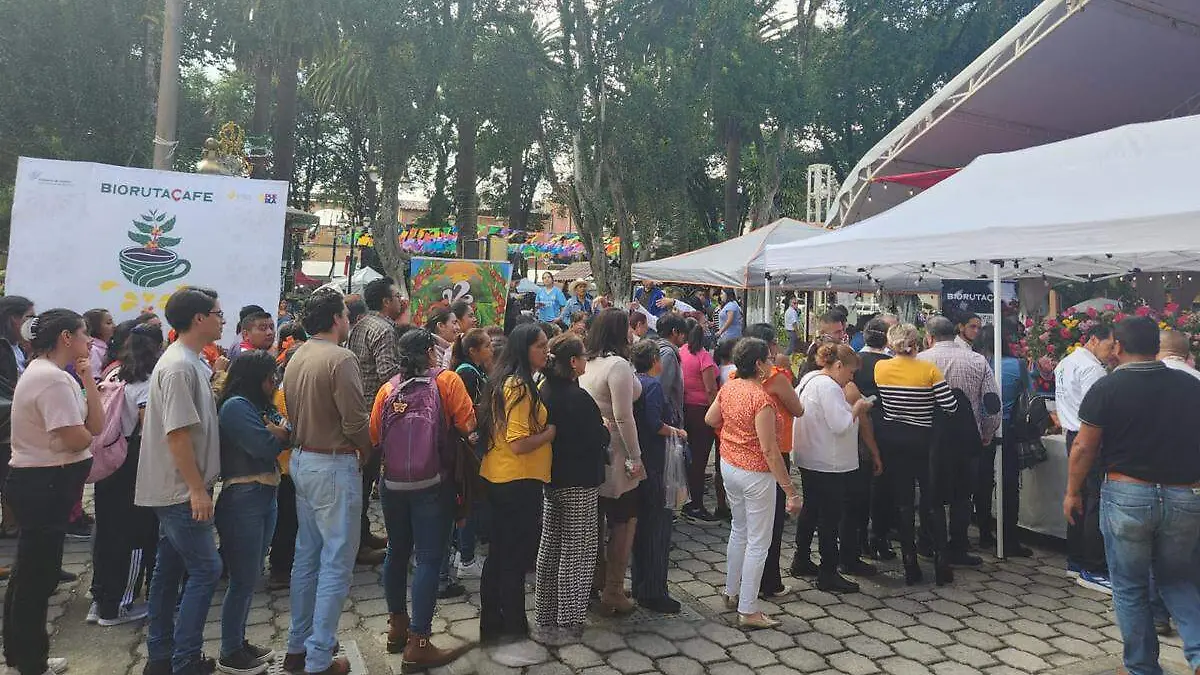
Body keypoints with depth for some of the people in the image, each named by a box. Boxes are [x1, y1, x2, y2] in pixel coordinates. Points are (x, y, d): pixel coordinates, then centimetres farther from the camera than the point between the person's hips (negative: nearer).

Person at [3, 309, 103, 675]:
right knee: (39, 575, 2)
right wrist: (85, 432, -3)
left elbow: (96, 425, 4)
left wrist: (87, 378, -3)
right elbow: (77, 440, -26)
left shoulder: (43, 372, 12)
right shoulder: (54, 378, -21)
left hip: (38, 483, 11)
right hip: (45, 485, -11)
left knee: (30, 570, 21)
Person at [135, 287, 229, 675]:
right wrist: (197, 489, -21)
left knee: (170, 569, 15)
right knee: (205, 570, -4)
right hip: (181, 489, -10)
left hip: (176, 489, 10)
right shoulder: (179, 367, -20)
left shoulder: (191, 362, 11)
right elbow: (177, 433, -23)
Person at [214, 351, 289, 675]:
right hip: (242, 501, -9)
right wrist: (276, 434, -1)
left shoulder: (262, 405, 15)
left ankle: (239, 642, 28)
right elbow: (265, 447, -20)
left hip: (265, 498, 9)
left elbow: (288, 434, 8)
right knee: (243, 579, 1)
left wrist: (275, 432, -11)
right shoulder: (235, 406, -14)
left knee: (251, 577, 16)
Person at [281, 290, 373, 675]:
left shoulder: (296, 358, 8)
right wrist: (365, 452, -2)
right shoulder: (340, 359, -17)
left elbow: (293, 412, 8)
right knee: (336, 563, 1)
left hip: (302, 460, 9)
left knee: (307, 556, 18)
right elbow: (356, 421, -20)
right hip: (333, 466, -9)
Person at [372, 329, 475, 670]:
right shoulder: (446, 379, -8)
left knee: (397, 552, 19)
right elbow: (468, 425, -12)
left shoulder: (388, 388, 1)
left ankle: (397, 627, 34)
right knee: (428, 559, 1)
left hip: (392, 484, 5)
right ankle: (417, 645, 4)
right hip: (432, 485, -4)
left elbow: (373, 436, 3)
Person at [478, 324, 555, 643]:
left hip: (498, 479, 10)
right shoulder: (520, 387, -20)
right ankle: (513, 626, 19)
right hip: (519, 482, -10)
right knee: (516, 557, 5)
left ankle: (491, 623, 32)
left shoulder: (504, 381, 9)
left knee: (500, 553, 19)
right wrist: (551, 432, -11)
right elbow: (519, 444, -25)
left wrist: (544, 428, 10)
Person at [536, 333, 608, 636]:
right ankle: (570, 619, 12)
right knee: (576, 551, 4)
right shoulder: (578, 398, -21)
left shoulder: (545, 391, 3)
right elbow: (598, 439, -19)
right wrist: (605, 429, 2)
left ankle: (546, 615, 26)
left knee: (549, 547, 16)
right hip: (579, 483, -8)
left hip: (551, 478, 8)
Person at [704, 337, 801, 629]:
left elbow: (710, 419, 15)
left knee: (739, 531, 24)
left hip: (729, 465, 8)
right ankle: (748, 611, 11)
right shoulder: (761, 399, -24)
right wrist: (791, 491, -20)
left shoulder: (728, 388, -1)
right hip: (756, 474, -8)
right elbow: (769, 449, -24)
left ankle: (732, 593, 36)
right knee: (758, 543, 3)